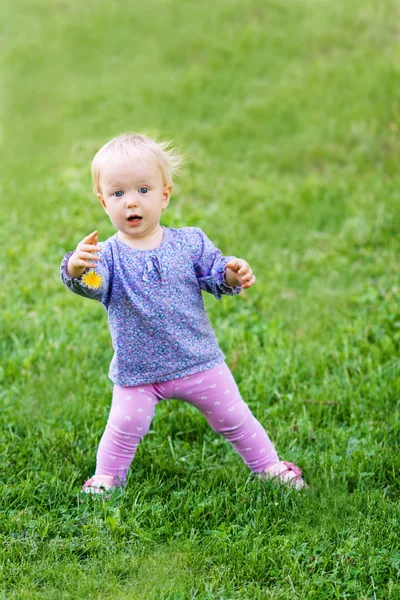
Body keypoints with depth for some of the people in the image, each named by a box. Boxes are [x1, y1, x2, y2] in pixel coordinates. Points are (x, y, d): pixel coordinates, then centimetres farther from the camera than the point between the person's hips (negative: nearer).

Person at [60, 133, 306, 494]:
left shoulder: (190, 243, -5)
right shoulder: (108, 256, -12)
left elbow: (215, 274, 1)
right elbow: (90, 285, -30)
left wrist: (233, 273, -23)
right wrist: (76, 268, -53)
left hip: (198, 362, 1)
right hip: (136, 371, -1)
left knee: (233, 418, 11)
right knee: (125, 426, -4)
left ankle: (269, 466, 29)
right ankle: (107, 479, 21)